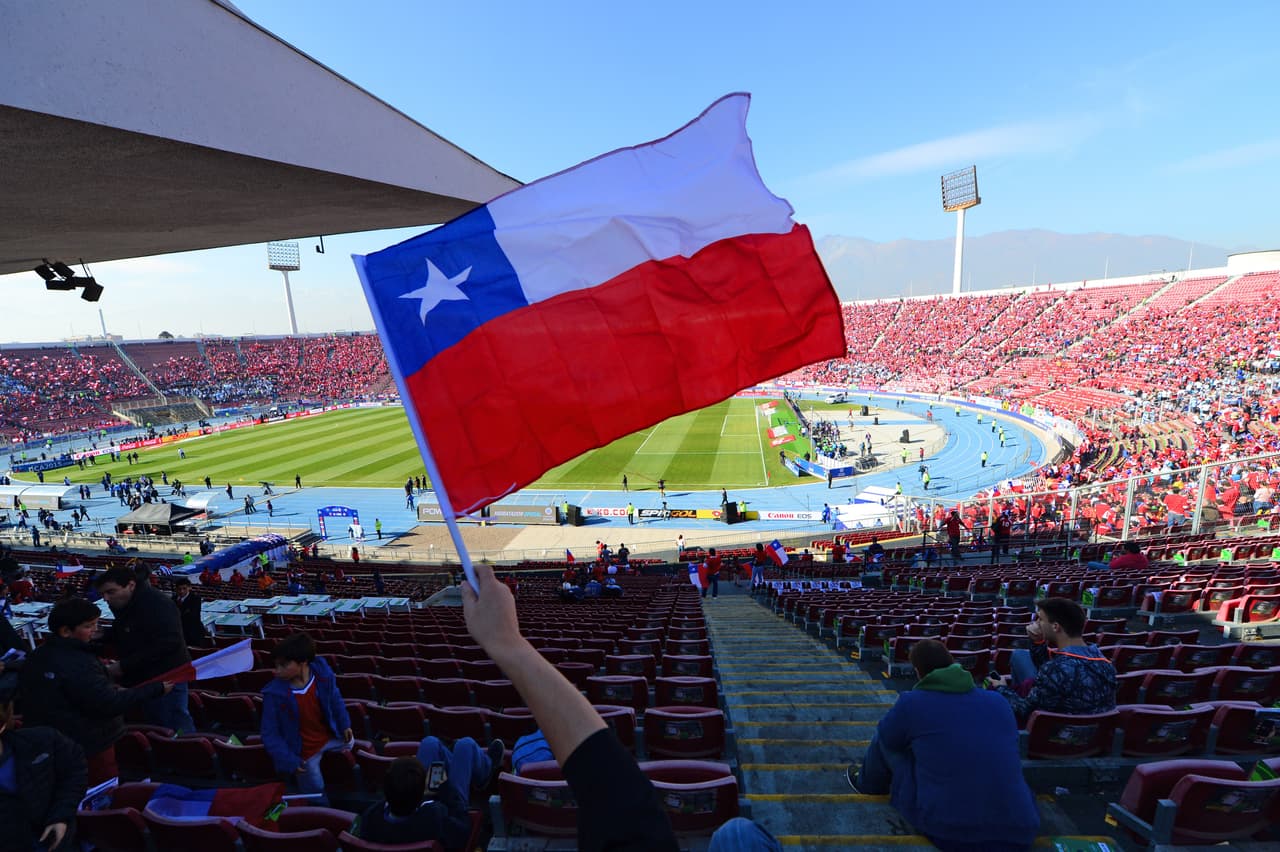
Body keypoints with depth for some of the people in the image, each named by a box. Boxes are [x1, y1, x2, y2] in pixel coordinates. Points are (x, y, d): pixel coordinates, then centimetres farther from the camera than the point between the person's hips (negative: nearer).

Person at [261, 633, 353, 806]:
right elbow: (269, 734, -15)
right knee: (318, 800, 14)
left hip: (330, 738, 3)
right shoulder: (274, 693, -27)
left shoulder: (323, 674, -20)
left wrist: (344, 725, 0)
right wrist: (289, 760, -18)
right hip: (304, 753, -3)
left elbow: (335, 700, 1)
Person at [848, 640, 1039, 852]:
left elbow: (884, 739, 13)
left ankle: (868, 784, 43)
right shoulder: (998, 702, 6)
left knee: (884, 740, 15)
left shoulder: (910, 702, -7)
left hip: (945, 828, -4)